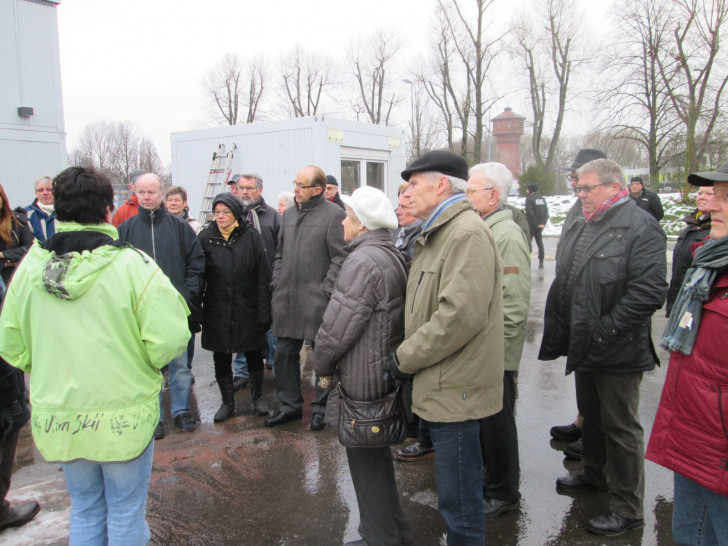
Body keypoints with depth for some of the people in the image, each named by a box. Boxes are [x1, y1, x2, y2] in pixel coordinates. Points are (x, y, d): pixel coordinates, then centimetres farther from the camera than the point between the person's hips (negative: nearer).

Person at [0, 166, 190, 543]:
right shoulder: (133, 266, -18)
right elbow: (168, 341, -21)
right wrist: (138, 361, 1)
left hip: (57, 417, 4)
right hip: (123, 418, -4)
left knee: (85, 512, 23)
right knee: (126, 514, 15)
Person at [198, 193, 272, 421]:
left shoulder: (251, 236, -5)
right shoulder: (206, 237, -1)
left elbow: (263, 276, -5)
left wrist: (263, 312, -8)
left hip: (247, 309, -1)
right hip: (217, 312, 1)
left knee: (253, 354, 12)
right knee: (221, 357, 11)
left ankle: (257, 397, 30)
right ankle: (227, 402, 27)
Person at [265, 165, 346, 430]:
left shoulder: (334, 214, -7)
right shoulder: (289, 214, 14)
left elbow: (340, 257, -10)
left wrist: (325, 290, -14)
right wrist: (277, 283, 9)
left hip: (317, 299, -6)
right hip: (286, 298, 6)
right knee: (284, 353, 12)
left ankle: (321, 407, 20)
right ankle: (290, 404, 26)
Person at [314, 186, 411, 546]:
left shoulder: (363, 261, -21)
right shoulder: (393, 256, 9)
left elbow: (339, 324, -22)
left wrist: (323, 367, -5)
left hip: (362, 379, -10)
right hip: (386, 372, 10)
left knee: (366, 463, 6)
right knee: (377, 456, 23)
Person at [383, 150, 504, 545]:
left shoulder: (468, 233, -17)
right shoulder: (437, 234, 17)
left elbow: (461, 315, -26)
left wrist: (404, 357, -16)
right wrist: (407, 356, 9)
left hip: (456, 390, -10)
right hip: (441, 385, 10)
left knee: (458, 500, 2)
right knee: (454, 493, 22)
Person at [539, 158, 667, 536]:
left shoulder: (641, 228, -16)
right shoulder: (580, 228, 11)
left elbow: (648, 292, -25)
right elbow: (563, 284, 18)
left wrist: (604, 332, -23)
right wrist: (561, 330, 10)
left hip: (618, 352, -8)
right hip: (585, 346, 8)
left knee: (621, 427, 3)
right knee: (590, 415, 24)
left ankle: (628, 508, 18)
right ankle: (595, 474, 45)